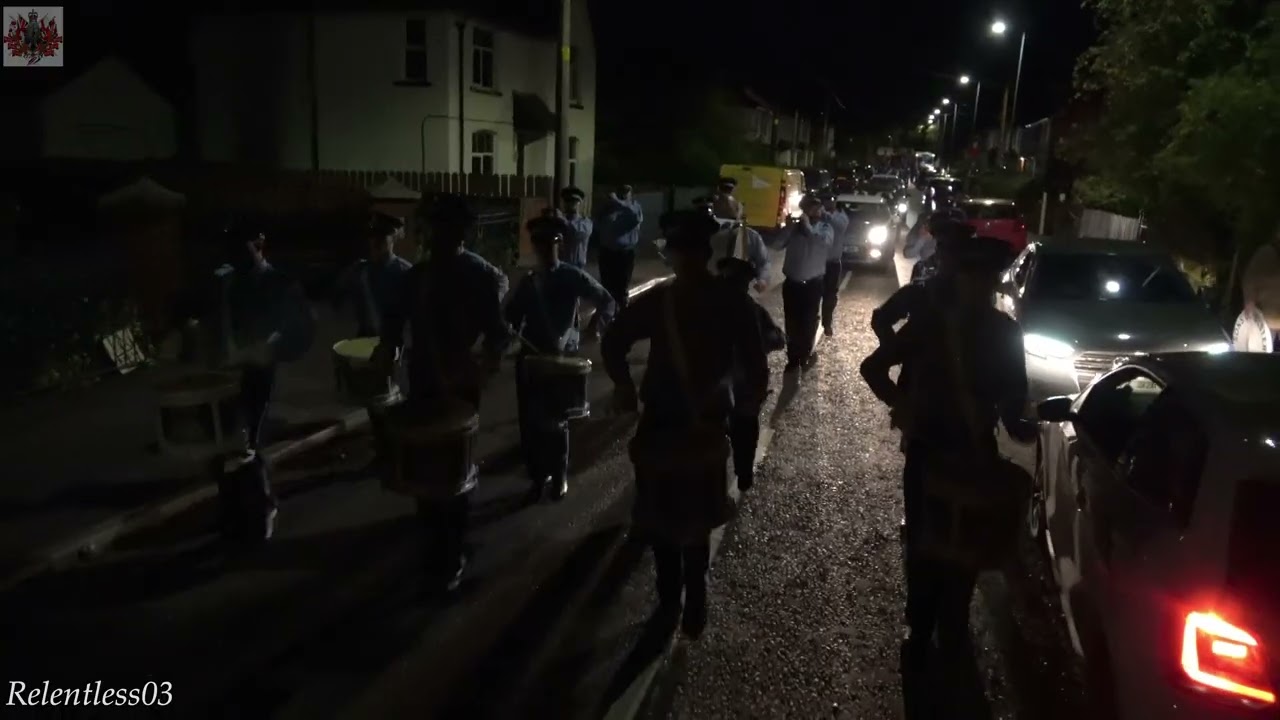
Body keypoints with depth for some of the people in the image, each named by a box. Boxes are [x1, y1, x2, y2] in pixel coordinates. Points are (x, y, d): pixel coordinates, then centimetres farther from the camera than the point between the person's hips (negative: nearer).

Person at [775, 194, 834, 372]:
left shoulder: (825, 228, -1)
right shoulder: (794, 227, 2)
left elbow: (825, 241, -24)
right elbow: (778, 244, -7)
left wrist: (808, 226, -20)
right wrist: (789, 226, -15)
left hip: (812, 284, -1)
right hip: (792, 283, 1)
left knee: (808, 321, 11)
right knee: (792, 322, 5)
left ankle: (805, 353, 30)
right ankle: (794, 358, 17)